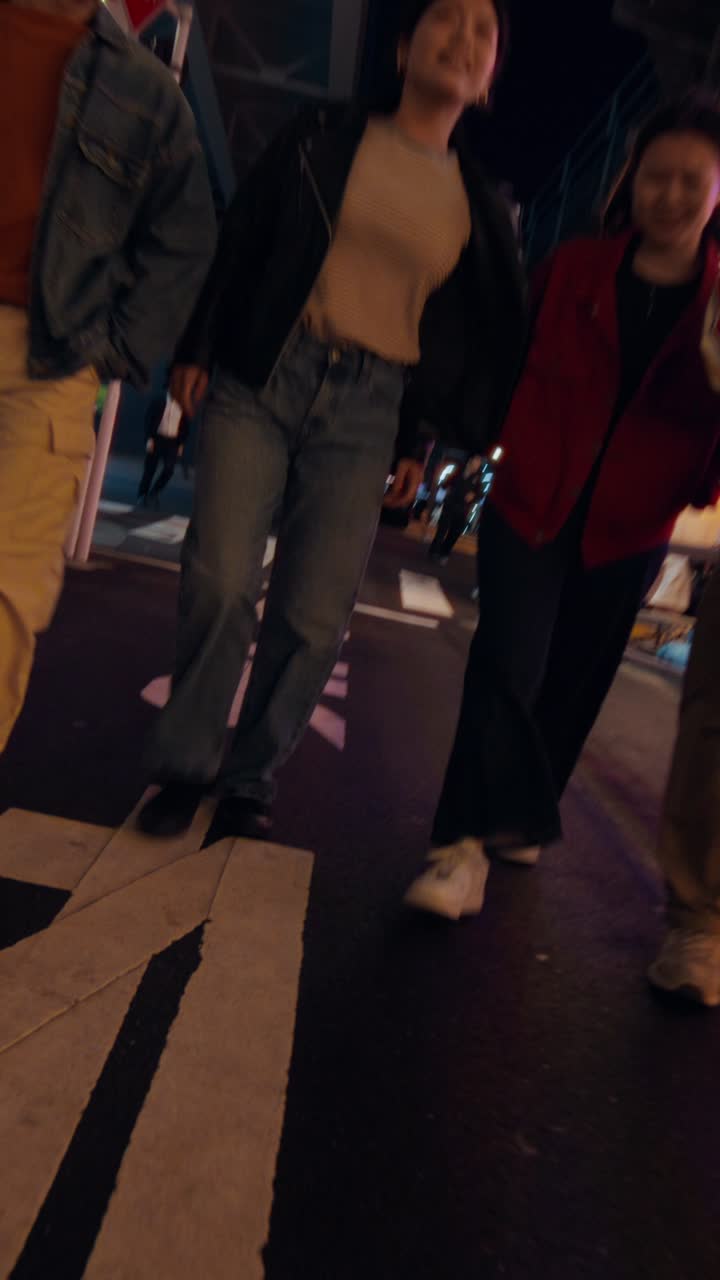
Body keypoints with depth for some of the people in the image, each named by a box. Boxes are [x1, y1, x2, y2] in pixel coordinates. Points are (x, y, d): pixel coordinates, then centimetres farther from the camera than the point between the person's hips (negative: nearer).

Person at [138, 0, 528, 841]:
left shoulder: (476, 203, 15)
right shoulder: (325, 138, 11)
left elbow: (462, 336, 15)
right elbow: (240, 242, 9)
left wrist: (414, 443, 10)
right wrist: (197, 349, 1)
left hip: (368, 410, 2)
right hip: (265, 377, -1)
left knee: (313, 620, -4)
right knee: (220, 584, -13)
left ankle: (251, 779, 17)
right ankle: (183, 765, 10)